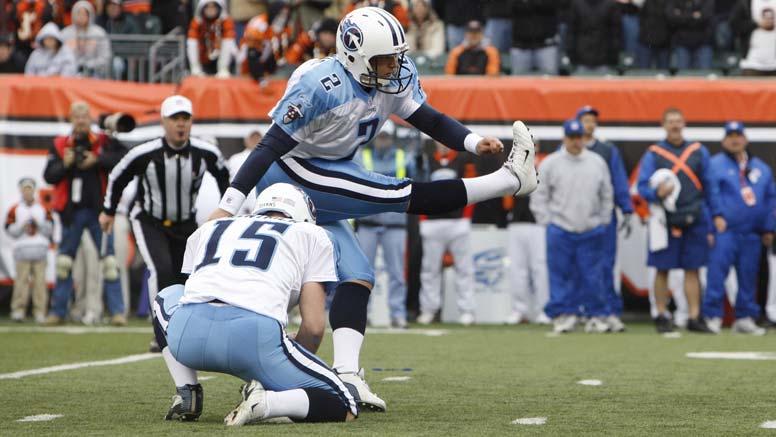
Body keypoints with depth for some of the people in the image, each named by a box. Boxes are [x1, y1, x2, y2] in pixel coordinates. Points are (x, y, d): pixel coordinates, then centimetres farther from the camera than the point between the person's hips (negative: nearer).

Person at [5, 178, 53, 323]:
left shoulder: (43, 209, 16)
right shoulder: (14, 210, 11)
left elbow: (49, 230, 10)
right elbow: (10, 231, 4)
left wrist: (39, 224, -5)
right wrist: (22, 226, -11)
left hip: (40, 251, 2)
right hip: (22, 250, -1)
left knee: (40, 281, -4)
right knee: (21, 280, -10)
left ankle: (40, 312, -3)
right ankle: (18, 311, -9)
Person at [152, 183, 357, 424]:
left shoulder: (209, 229, 34)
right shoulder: (312, 235, 24)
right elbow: (314, 327, 14)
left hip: (188, 332, 4)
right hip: (255, 336, -4)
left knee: (168, 298, 41)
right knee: (344, 409, 12)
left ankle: (186, 394, 21)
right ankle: (266, 402, -15)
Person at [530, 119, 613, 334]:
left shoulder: (597, 162, 9)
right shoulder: (550, 164, 2)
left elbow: (607, 196, 15)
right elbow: (539, 197, 4)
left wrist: (603, 222, 9)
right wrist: (548, 222, -2)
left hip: (591, 232, 2)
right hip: (560, 232, -2)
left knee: (593, 276, 0)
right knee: (561, 276, -2)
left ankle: (596, 317, 6)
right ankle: (562, 316, 4)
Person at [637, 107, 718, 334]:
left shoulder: (699, 152, 11)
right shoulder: (653, 153, 3)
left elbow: (709, 186, 12)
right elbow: (642, 186, -1)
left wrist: (716, 214, 7)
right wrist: (657, 193, -22)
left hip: (694, 220, 2)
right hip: (665, 220, -2)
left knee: (692, 270, 3)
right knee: (662, 269, 1)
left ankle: (695, 317, 6)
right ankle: (662, 316, 8)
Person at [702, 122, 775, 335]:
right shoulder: (716, 164, 1)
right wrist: (716, 217, -16)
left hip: (751, 235, 5)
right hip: (724, 231, -5)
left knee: (749, 276, 7)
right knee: (717, 272, -12)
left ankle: (745, 318, 15)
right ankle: (712, 316, -7)